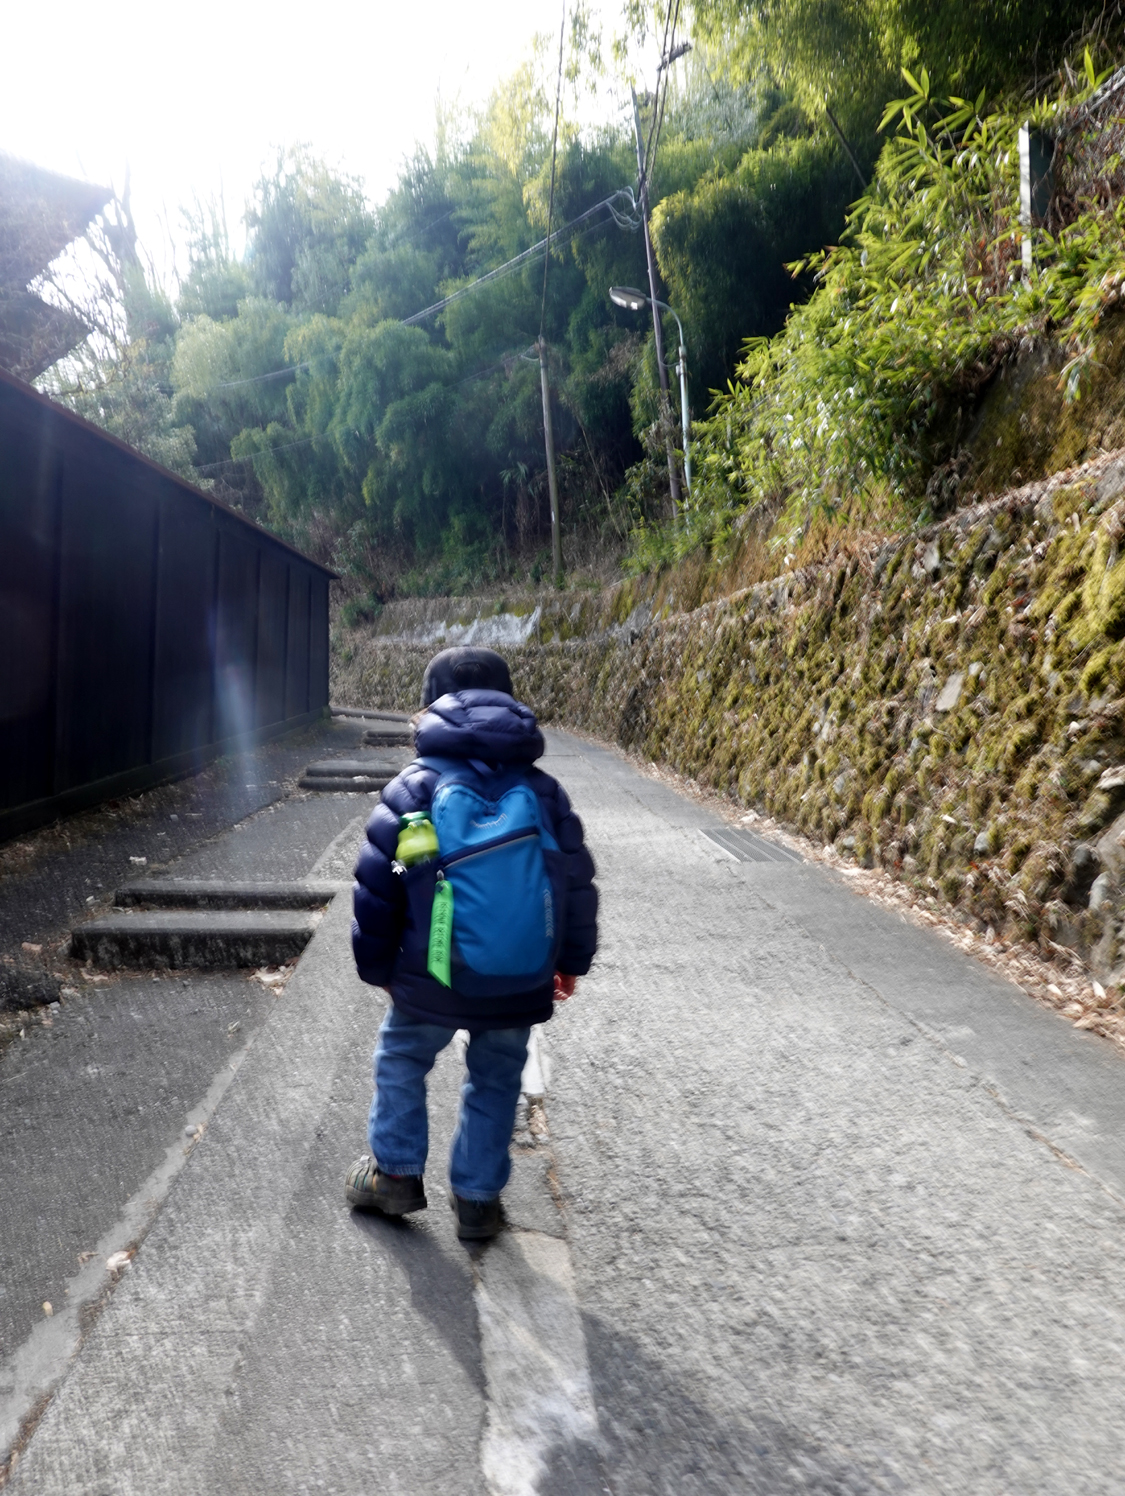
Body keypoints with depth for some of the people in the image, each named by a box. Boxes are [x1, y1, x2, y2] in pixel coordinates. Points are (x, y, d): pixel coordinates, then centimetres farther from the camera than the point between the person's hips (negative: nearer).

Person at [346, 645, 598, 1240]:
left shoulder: (415, 787, -9)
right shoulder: (544, 791, 0)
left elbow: (376, 888, -6)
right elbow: (578, 884, 5)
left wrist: (376, 966, 8)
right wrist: (571, 962, 18)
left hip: (430, 980, -2)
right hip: (520, 985, 2)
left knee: (400, 1060, 24)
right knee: (496, 1083, 21)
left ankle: (396, 1174, 33)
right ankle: (477, 1200, 29)